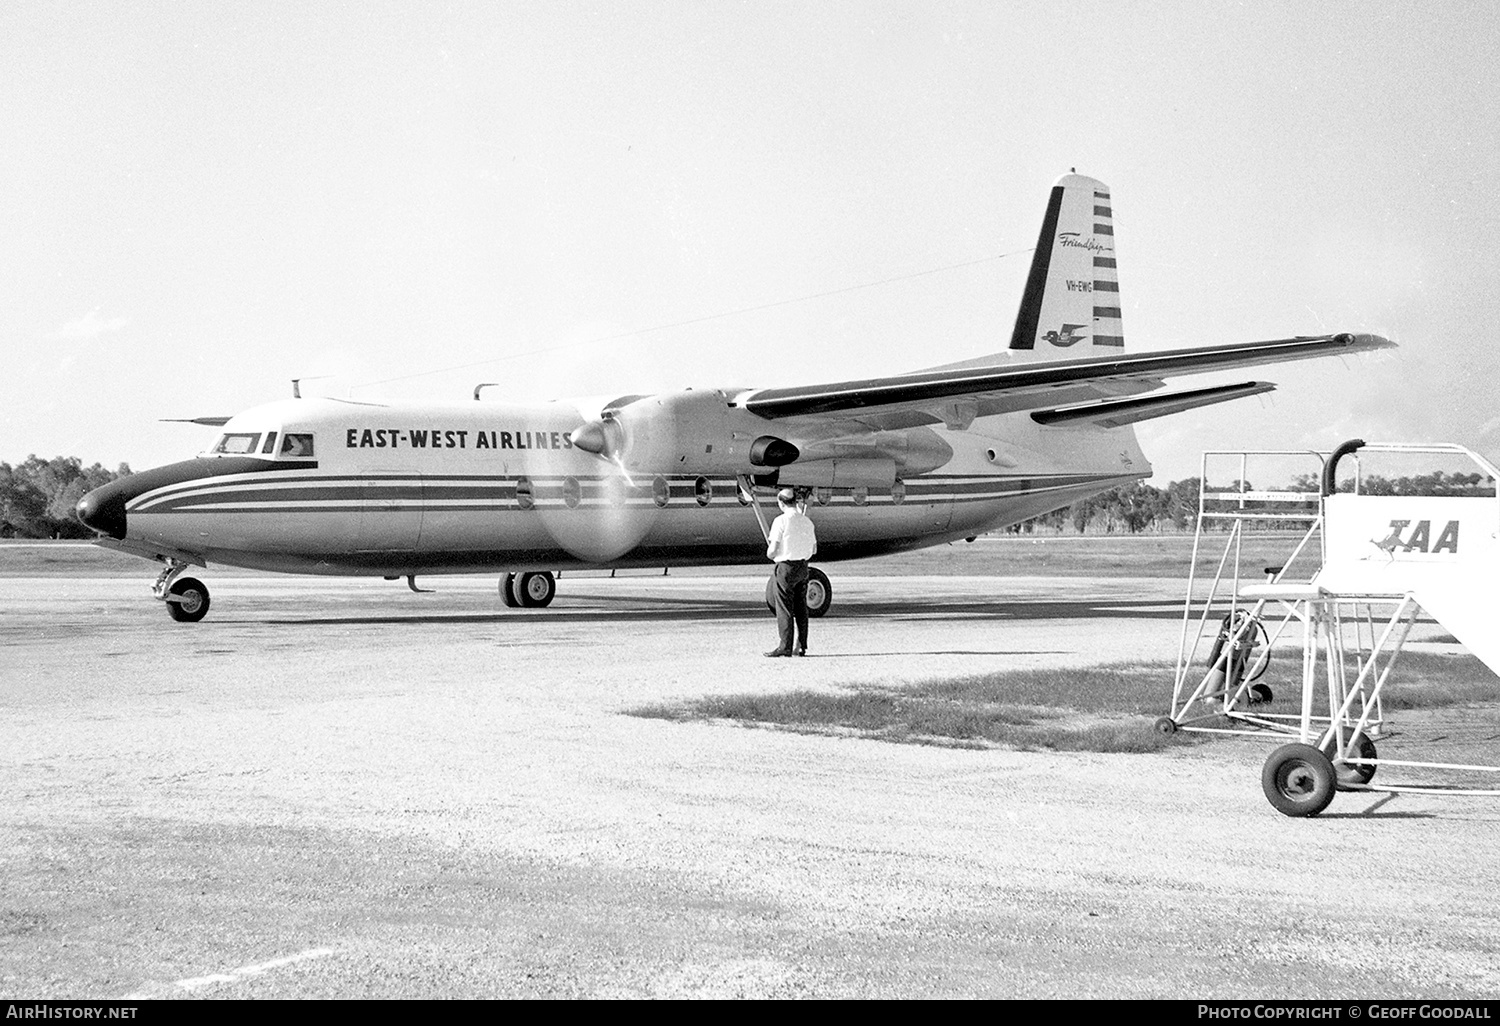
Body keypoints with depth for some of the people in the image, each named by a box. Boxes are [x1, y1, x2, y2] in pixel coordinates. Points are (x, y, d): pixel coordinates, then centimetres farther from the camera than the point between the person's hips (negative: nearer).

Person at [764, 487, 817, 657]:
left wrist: (770, 553, 8)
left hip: (786, 566, -6)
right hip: (803, 566, 6)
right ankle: (801, 646, 13)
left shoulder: (781, 521, -12)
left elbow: (772, 551, -14)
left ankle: (785, 646, -3)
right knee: (801, 608, 11)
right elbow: (814, 549, 12)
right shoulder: (807, 522, 7)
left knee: (784, 608, -2)